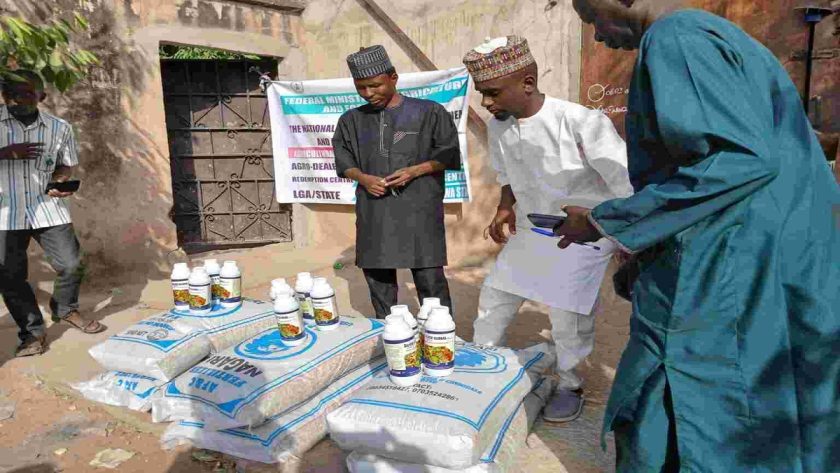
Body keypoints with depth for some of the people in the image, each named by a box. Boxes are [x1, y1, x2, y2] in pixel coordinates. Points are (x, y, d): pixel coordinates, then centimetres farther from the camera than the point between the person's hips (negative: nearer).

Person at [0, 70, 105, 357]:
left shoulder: (59, 128, 2)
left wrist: (58, 183, -8)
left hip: (47, 208, 1)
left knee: (71, 265, 1)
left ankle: (65, 310, 30)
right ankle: (33, 331, 16)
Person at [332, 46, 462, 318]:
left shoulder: (429, 112, 0)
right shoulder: (352, 120, 10)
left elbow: (449, 155, 2)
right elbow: (343, 160, 15)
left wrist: (415, 170, -13)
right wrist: (362, 178, -6)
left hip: (418, 209, -3)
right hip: (374, 211, 4)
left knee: (430, 280, -2)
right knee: (377, 276, 11)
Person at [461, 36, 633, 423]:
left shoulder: (582, 123, -27)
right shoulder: (498, 127, -7)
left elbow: (629, 188, -20)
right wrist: (505, 208, -4)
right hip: (529, 231, 6)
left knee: (567, 315, -4)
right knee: (494, 297, 12)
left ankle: (569, 386, 25)